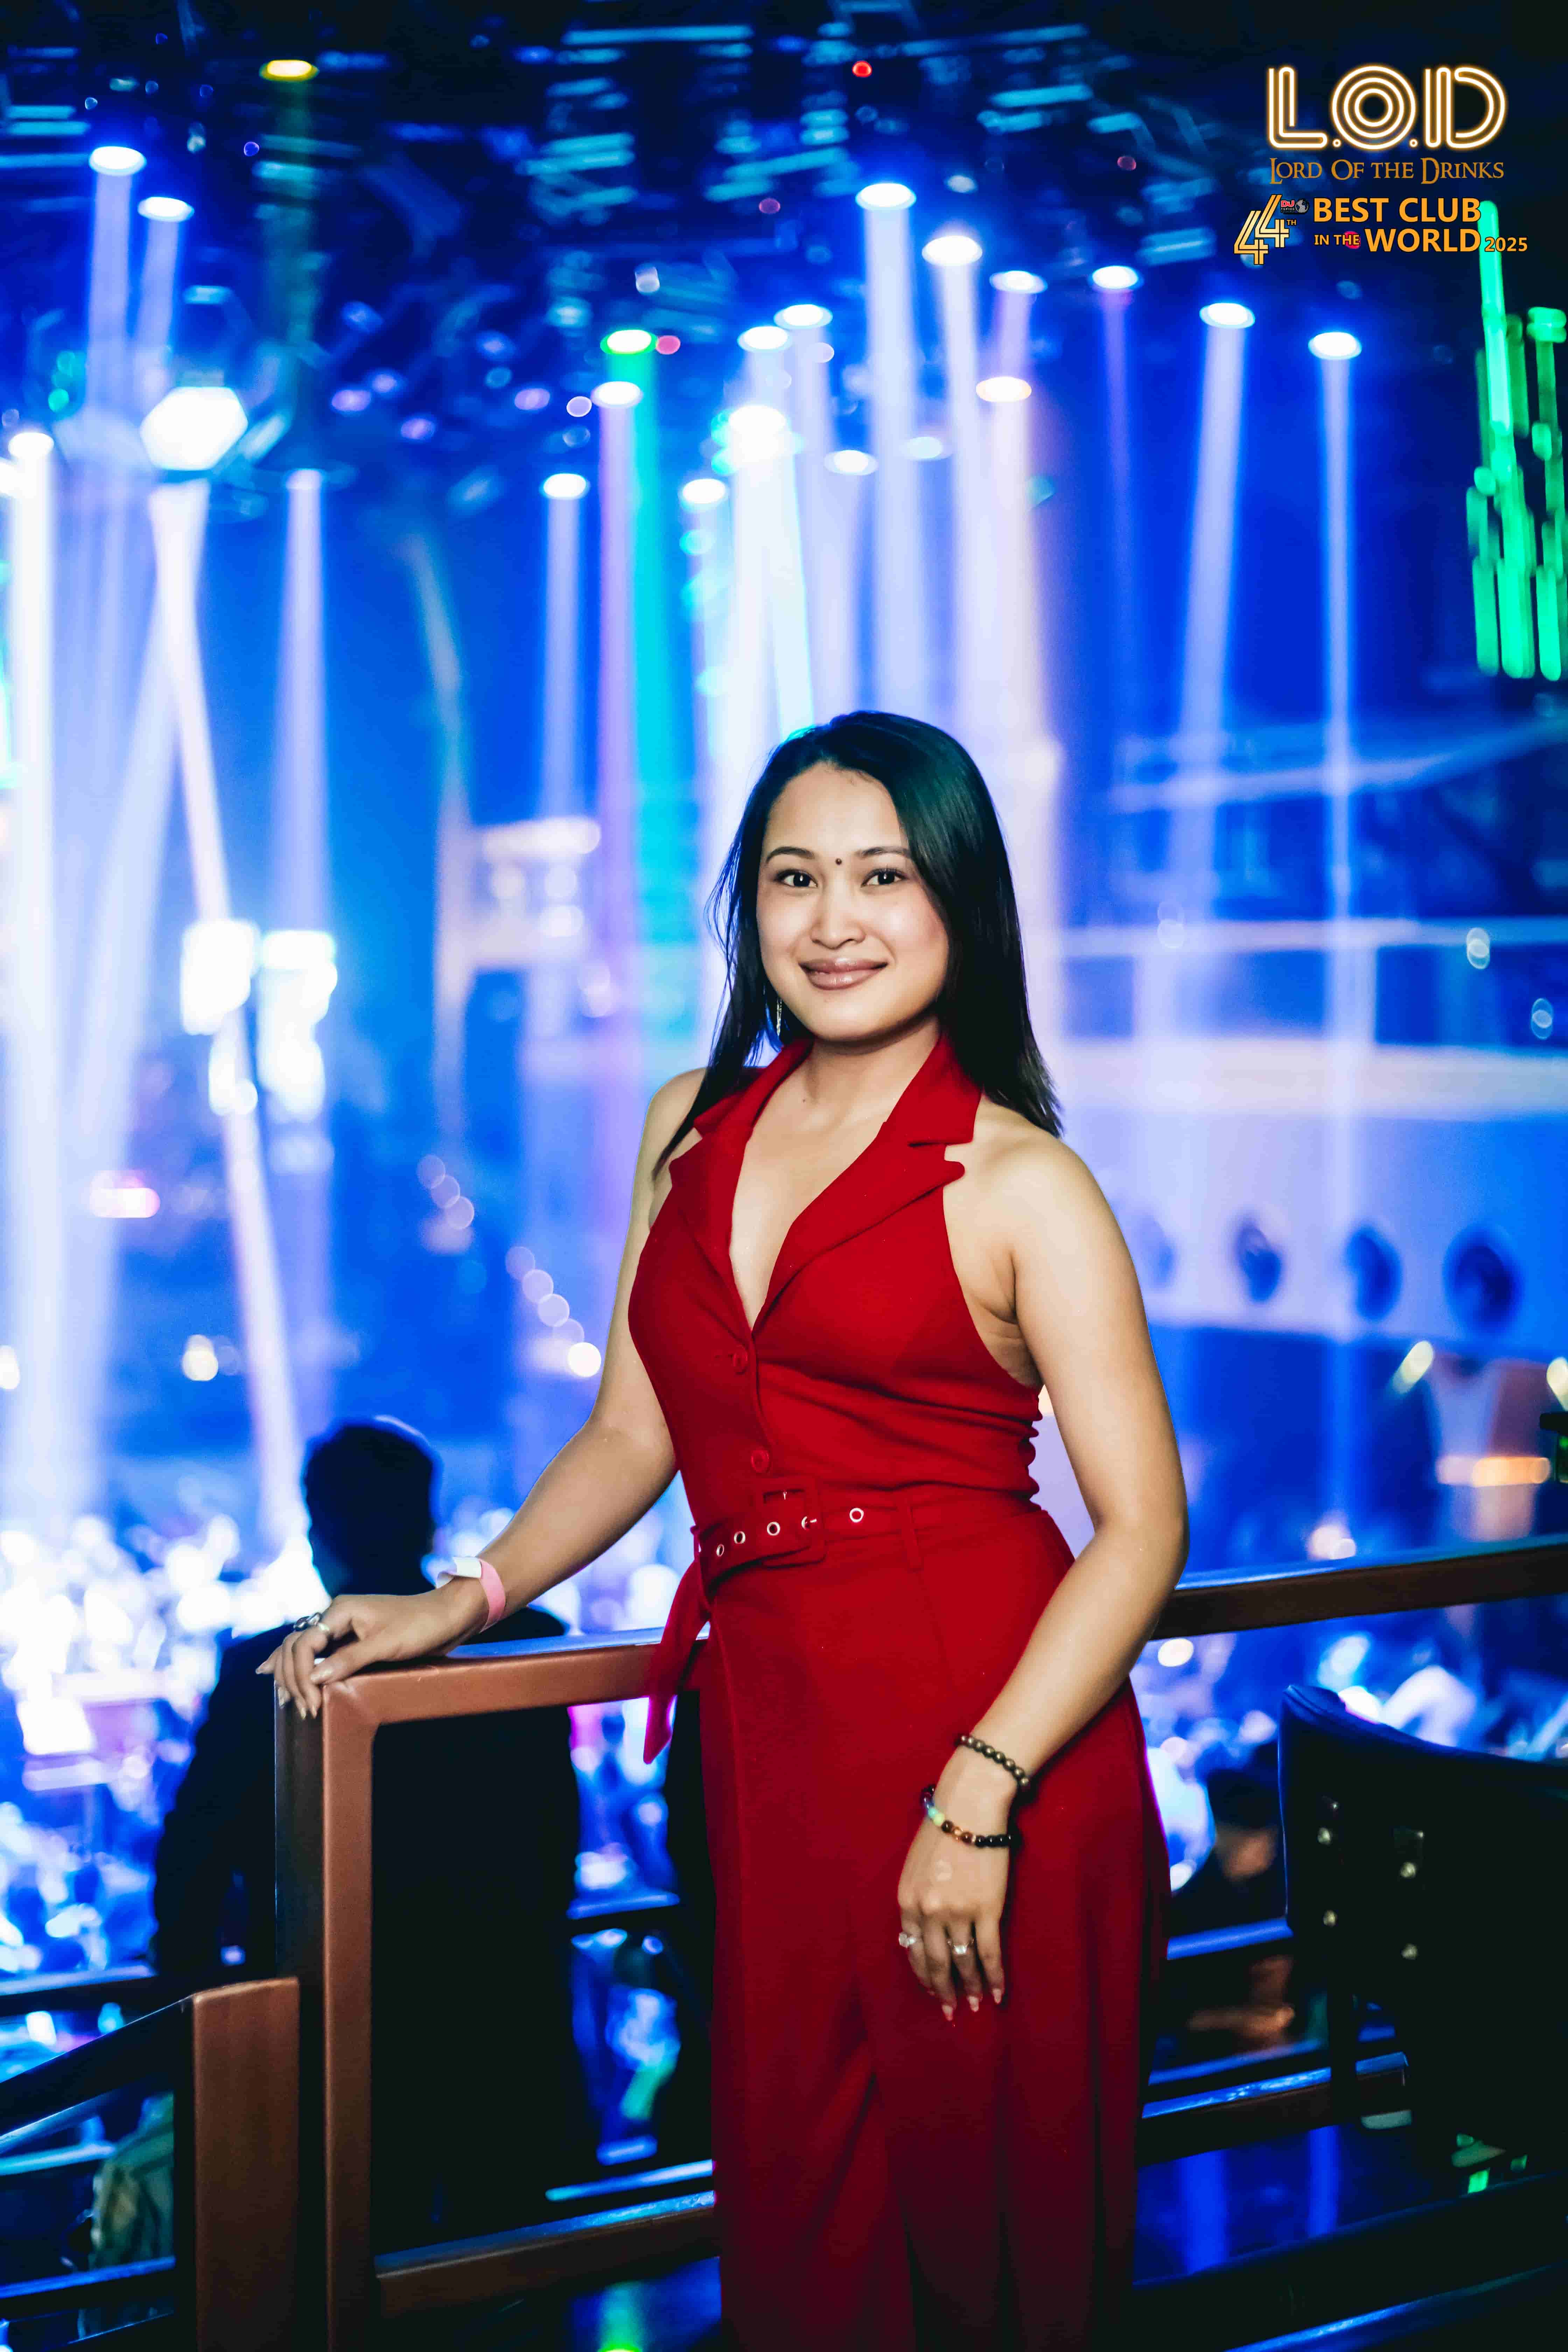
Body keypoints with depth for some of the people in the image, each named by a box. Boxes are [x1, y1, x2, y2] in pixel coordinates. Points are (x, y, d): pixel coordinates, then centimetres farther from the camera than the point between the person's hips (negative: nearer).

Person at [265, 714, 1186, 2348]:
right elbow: (635, 1434, 18)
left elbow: (1141, 1526, -8)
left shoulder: (1019, 1183, -4)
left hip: (995, 1737, -4)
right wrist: (463, 1603, 6)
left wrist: (979, 1795, -18)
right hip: (767, 1726, 5)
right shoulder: (690, 1128, 13)